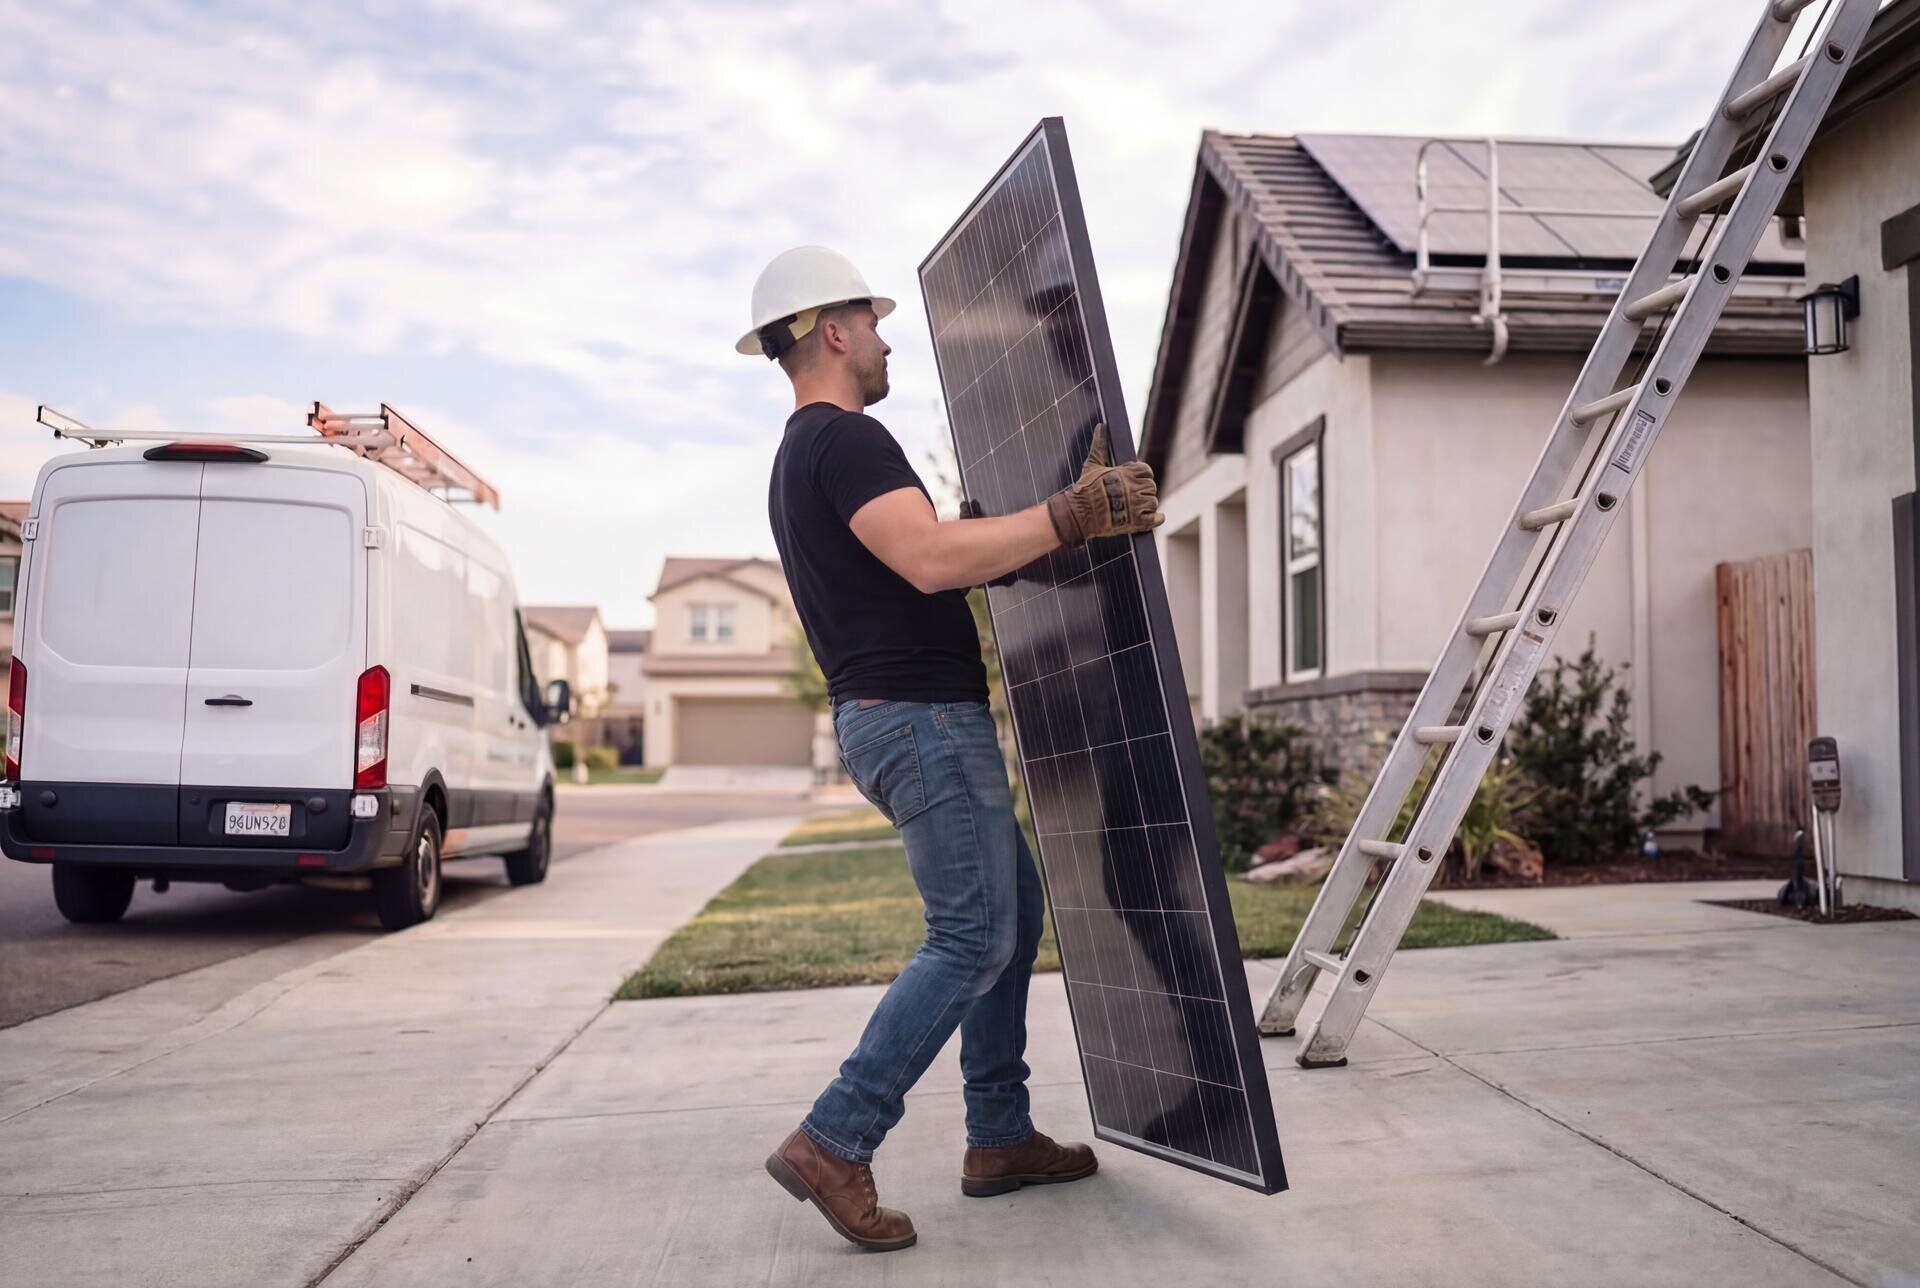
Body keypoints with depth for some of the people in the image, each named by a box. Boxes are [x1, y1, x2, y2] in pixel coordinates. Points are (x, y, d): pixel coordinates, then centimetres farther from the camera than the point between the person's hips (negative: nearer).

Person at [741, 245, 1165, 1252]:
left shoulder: (800, 459, 19)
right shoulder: (846, 439, -14)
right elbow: (932, 559, -29)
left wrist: (1042, 527, 31)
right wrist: (1073, 515, -28)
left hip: (883, 716, 11)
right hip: (924, 717, -11)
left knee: (1011, 909, 15)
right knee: (972, 937, -7)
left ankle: (1000, 1139, 20)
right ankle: (834, 1144, -4)